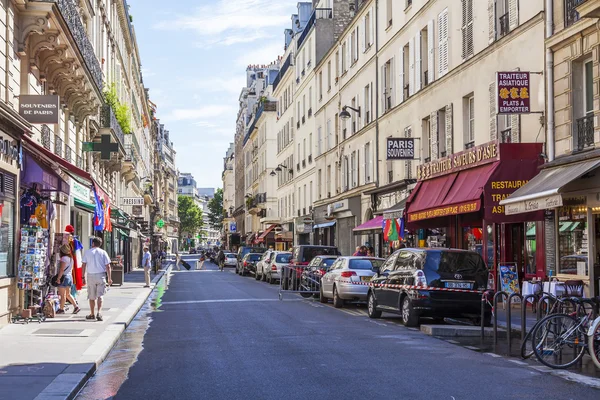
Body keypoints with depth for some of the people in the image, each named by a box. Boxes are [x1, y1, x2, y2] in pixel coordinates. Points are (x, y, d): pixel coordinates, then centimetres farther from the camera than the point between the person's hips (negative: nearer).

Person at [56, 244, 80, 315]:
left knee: (62, 294, -2)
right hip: (70, 276, 9)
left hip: (64, 277, -9)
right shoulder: (71, 258, 12)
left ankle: (61, 309, 3)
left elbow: (62, 269, -19)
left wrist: (58, 278, -17)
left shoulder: (64, 258, -15)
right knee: (68, 294, 14)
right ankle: (76, 306, 9)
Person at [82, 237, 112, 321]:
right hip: (101, 276, -1)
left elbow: (84, 265, 1)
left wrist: (83, 277, 8)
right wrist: (109, 278, 4)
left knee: (91, 296, 11)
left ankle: (92, 314, 22)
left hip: (90, 276, 1)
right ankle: (99, 312, -19)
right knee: (100, 295, -1)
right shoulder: (103, 252, 2)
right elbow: (108, 266, -1)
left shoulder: (87, 252, 3)